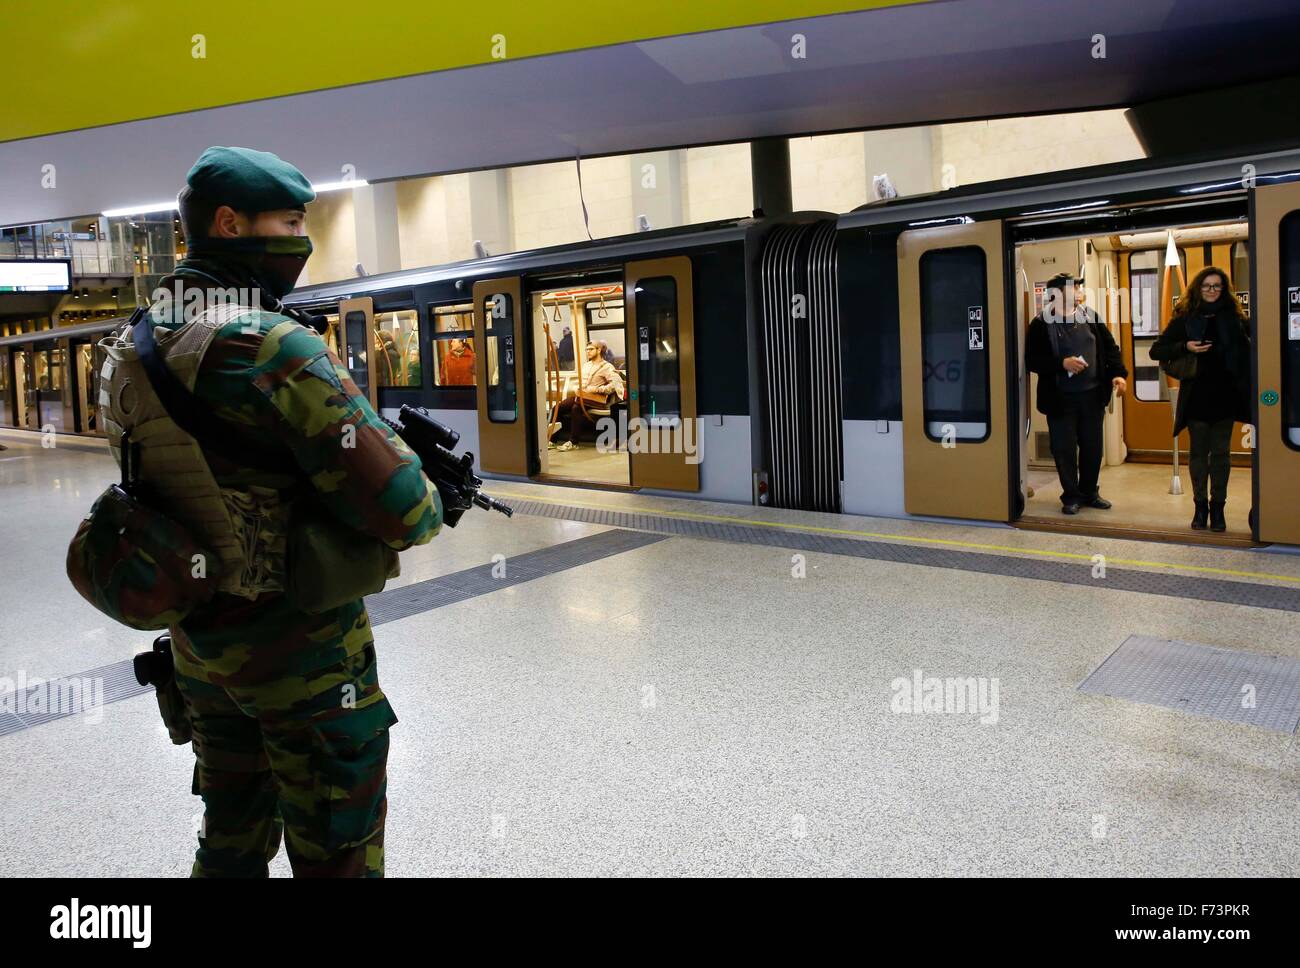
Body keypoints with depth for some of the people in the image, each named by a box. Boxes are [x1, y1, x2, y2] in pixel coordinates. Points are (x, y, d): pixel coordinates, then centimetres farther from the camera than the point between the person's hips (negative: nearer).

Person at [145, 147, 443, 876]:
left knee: (233, 840, 24)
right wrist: (433, 500, -2)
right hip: (301, 650, -8)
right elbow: (400, 511, -26)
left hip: (199, 639, 8)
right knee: (338, 857, 9)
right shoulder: (279, 349, -22)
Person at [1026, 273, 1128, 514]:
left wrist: (1118, 373, -4)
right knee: (1064, 449, 2)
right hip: (1060, 398, -4)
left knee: (1092, 447, 11)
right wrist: (1062, 363, -20)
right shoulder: (1041, 324, -7)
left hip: (1092, 395, 4)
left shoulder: (1090, 317, 7)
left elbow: (1109, 347, 10)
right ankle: (1071, 496, 18)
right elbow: (1032, 360, -9)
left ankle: (1089, 492, 28)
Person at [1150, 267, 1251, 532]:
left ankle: (1217, 506, 13)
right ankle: (1200, 505, 15)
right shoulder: (1185, 318, 1)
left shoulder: (1234, 316, 5)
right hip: (1196, 395, -1)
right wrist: (1185, 347, -14)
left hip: (1226, 394, 1)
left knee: (1220, 452, 6)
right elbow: (1156, 350, 0)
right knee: (1198, 452, 6)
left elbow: (1248, 346, 7)